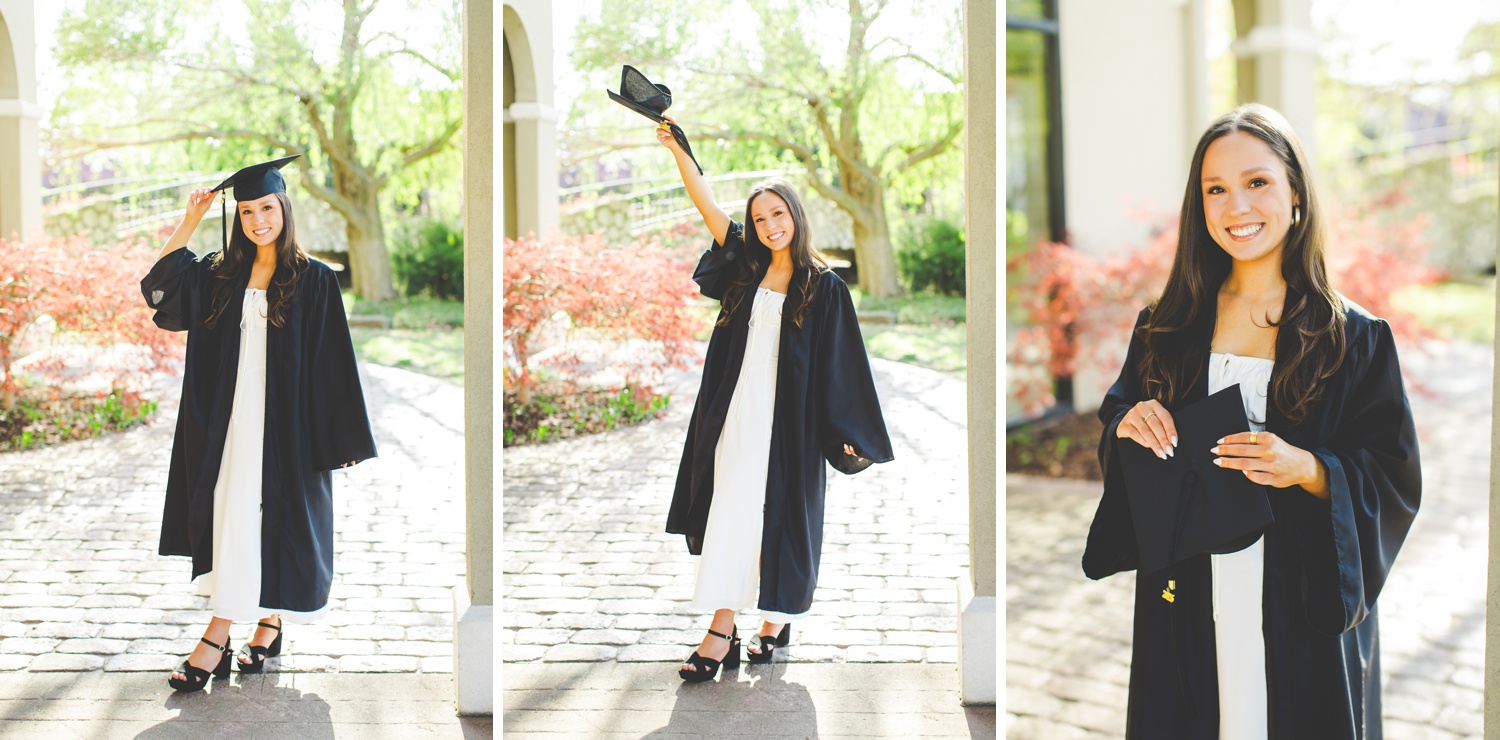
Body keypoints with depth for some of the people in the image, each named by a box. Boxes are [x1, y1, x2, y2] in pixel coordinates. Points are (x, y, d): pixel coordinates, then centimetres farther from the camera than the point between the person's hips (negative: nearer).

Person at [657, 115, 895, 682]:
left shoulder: (823, 287, -2)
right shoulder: (747, 270, 9)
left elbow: (841, 363, -3)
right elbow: (708, 206, 6)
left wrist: (848, 437, -7)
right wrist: (678, 150, -2)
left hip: (788, 422, -4)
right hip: (736, 416, 4)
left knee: (779, 521, 2)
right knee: (729, 517, -1)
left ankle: (778, 618, 20)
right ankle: (722, 632, -1)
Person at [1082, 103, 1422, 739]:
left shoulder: (1354, 338, -4)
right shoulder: (1167, 328, 5)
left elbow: (1395, 477, -4)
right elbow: (1117, 417, 12)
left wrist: (1307, 470, -22)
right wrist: (1126, 427, -11)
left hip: (1306, 611, -2)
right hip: (1185, 604, 2)